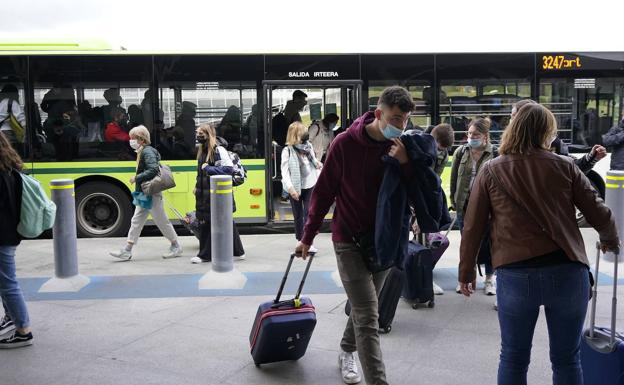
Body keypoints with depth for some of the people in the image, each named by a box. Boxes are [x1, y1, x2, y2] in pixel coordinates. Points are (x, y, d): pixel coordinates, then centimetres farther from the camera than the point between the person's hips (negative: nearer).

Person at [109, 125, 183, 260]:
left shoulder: (148, 152, -16)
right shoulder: (142, 152, 14)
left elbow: (153, 170, -28)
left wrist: (137, 178, -22)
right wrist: (138, 179, 12)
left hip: (151, 195, -10)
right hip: (144, 194, 10)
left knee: (162, 221, 1)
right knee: (136, 221, 9)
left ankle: (176, 247, 15)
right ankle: (127, 251, 12)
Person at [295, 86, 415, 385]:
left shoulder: (402, 147, -3)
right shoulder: (345, 144, -14)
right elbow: (323, 192, -6)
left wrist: (405, 164, -21)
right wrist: (308, 236, -1)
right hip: (350, 240, -4)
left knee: (364, 307, 19)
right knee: (368, 316, -9)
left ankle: (348, 351, 44)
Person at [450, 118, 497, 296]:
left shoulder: (494, 154, -9)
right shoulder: (460, 152, 1)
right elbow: (454, 178, 7)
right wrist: (454, 200, 5)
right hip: (464, 205, 3)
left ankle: (489, 279, 26)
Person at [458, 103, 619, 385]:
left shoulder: (491, 171, 3)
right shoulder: (565, 166, 4)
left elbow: (472, 228, 3)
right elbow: (599, 213, 7)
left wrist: (466, 270, 14)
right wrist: (610, 239, 28)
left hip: (515, 274, 0)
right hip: (567, 271, 1)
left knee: (514, 358, 14)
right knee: (566, 359, 16)